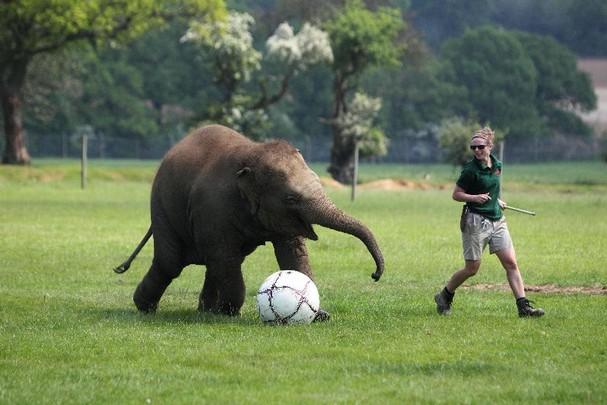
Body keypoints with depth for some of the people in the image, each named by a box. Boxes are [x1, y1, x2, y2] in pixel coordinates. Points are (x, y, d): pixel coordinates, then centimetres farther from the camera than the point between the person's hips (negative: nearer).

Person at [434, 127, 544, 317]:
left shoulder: (497, 165, 7)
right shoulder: (471, 169, -13)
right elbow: (456, 194, -8)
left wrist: (496, 200, 14)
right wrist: (475, 198, -22)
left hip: (497, 219, 6)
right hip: (476, 221, -6)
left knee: (511, 263, -3)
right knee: (472, 269, 1)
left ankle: (524, 306, -6)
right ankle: (444, 296, 23)